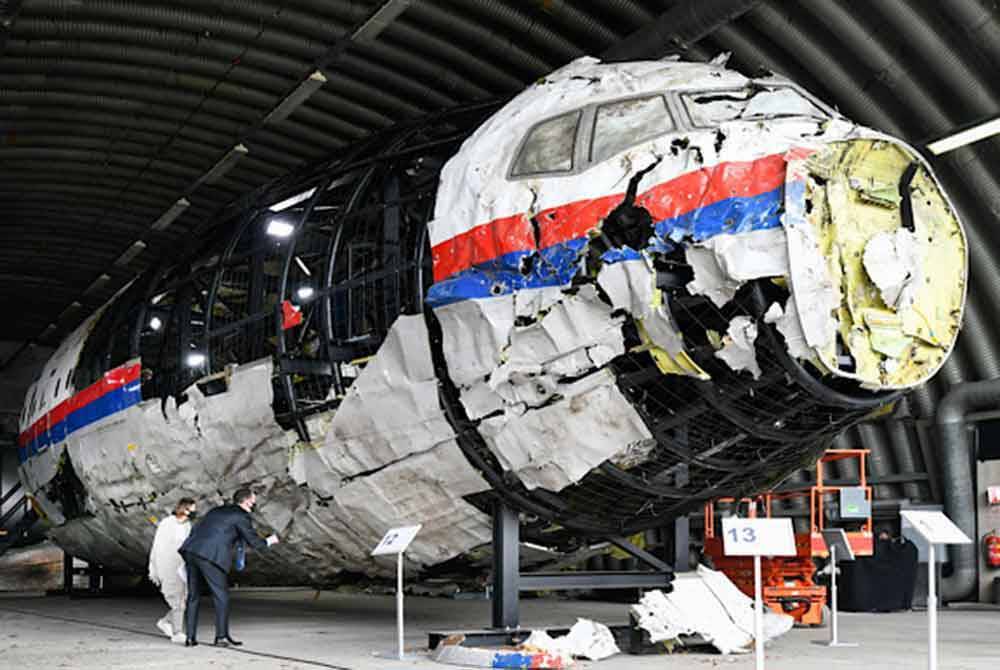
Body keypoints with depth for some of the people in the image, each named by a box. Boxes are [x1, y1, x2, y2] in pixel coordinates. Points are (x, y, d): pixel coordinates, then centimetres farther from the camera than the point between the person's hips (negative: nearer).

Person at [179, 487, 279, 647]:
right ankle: (222, 636, 2)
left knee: (193, 595, 15)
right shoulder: (241, 516, 3)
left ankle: (190, 637, 14)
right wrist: (269, 541, 22)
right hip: (210, 556, -7)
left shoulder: (217, 511, 26)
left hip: (191, 551, 7)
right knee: (221, 595, 4)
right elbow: (255, 542, 3)